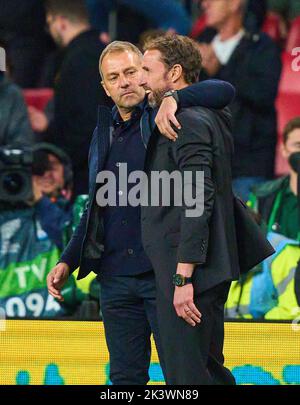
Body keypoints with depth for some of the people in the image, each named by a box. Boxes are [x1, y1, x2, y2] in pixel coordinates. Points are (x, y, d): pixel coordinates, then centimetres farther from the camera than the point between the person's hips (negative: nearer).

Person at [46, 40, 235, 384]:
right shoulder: (104, 134, 15)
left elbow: (223, 91, -16)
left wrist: (172, 98, -28)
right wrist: (68, 261, 16)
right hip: (115, 277, 6)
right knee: (126, 377, 8)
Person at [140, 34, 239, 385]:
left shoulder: (190, 123, -14)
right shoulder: (210, 119, 17)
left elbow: (197, 203, -22)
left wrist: (183, 277, -24)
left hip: (187, 272, -11)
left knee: (186, 375, -9)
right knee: (210, 371, 14)